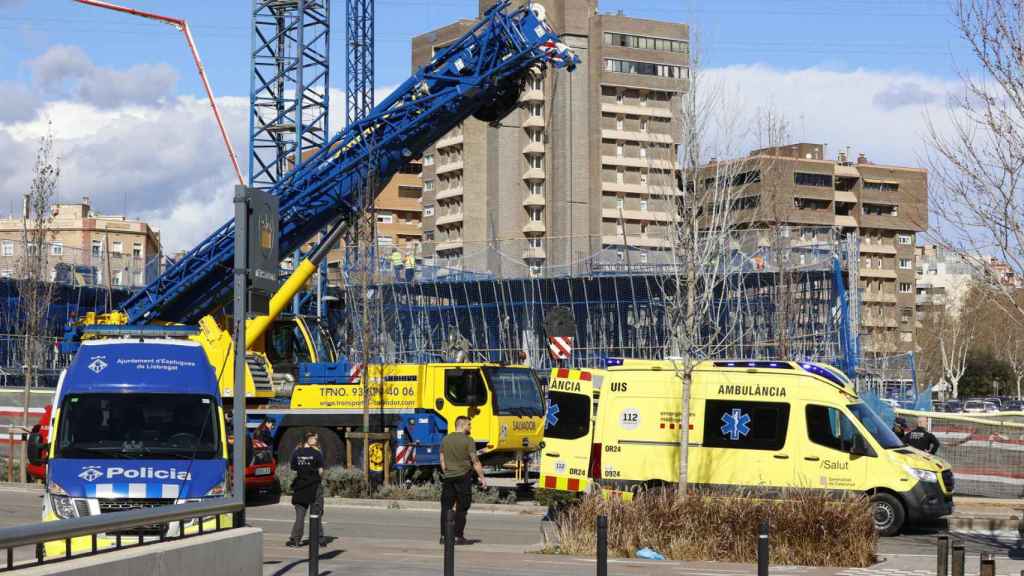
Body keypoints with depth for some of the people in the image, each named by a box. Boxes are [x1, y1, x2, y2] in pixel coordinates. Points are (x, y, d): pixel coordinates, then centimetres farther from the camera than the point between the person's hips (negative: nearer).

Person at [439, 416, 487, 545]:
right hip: (463, 477, -5)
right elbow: (475, 461, -11)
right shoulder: (468, 440, -9)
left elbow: (442, 460, 11)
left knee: (446, 506, 8)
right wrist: (482, 477, -6)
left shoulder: (446, 439, 9)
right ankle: (459, 536, 0)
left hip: (448, 477, 5)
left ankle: (444, 536, 6)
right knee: (461, 508, 0)